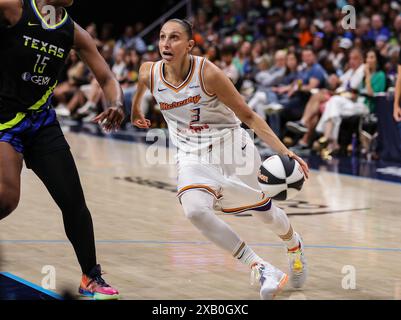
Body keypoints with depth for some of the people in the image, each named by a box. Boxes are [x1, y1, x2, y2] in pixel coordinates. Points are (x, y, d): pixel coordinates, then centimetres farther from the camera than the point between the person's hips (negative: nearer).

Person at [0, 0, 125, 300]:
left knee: (74, 202, 2)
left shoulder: (74, 33, 3)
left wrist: (117, 103, -16)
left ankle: (92, 277, 17)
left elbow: (107, 78, 4)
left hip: (42, 121, 5)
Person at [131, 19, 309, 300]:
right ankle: (260, 268, -20)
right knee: (195, 210, -28)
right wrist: (135, 112, 33)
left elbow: (248, 116, -17)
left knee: (264, 211, 15)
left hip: (232, 148, -2)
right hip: (193, 157, 2)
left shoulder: (208, 73, -24)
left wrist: (285, 152, -23)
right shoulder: (150, 75, -13)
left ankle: (294, 245, 52)